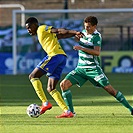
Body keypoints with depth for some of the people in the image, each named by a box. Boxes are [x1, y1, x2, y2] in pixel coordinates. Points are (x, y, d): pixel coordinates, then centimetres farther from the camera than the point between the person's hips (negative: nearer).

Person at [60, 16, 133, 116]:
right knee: (64, 84, -9)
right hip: (81, 67, 6)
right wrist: (78, 38, 7)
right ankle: (71, 111, -2)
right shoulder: (84, 32, 8)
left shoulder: (96, 36, -12)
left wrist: (82, 48, -31)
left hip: (93, 68, -6)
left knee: (109, 89, -9)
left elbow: (97, 52, -26)